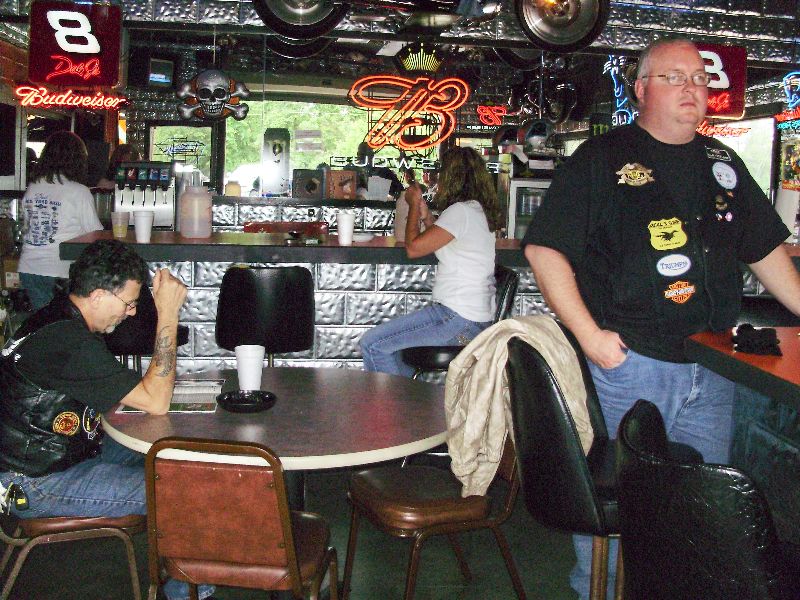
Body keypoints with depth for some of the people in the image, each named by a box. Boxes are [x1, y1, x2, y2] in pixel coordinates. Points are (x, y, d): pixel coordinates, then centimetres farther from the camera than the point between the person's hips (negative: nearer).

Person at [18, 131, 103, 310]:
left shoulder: (31, 190, 6)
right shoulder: (79, 192, -11)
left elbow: (26, 229, 15)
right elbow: (96, 234, -6)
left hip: (28, 269, 5)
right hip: (59, 272, -5)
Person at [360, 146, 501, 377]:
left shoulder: (461, 211, -16)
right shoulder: (479, 210, 14)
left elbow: (413, 247, -13)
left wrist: (414, 205, 0)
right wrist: (426, 216, 14)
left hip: (458, 319, -10)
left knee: (372, 344, -9)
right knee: (389, 339, 24)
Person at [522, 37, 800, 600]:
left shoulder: (722, 163, 15)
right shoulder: (602, 159, -3)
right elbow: (544, 248, -9)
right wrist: (589, 334, -15)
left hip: (712, 370, 6)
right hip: (628, 363, -5)